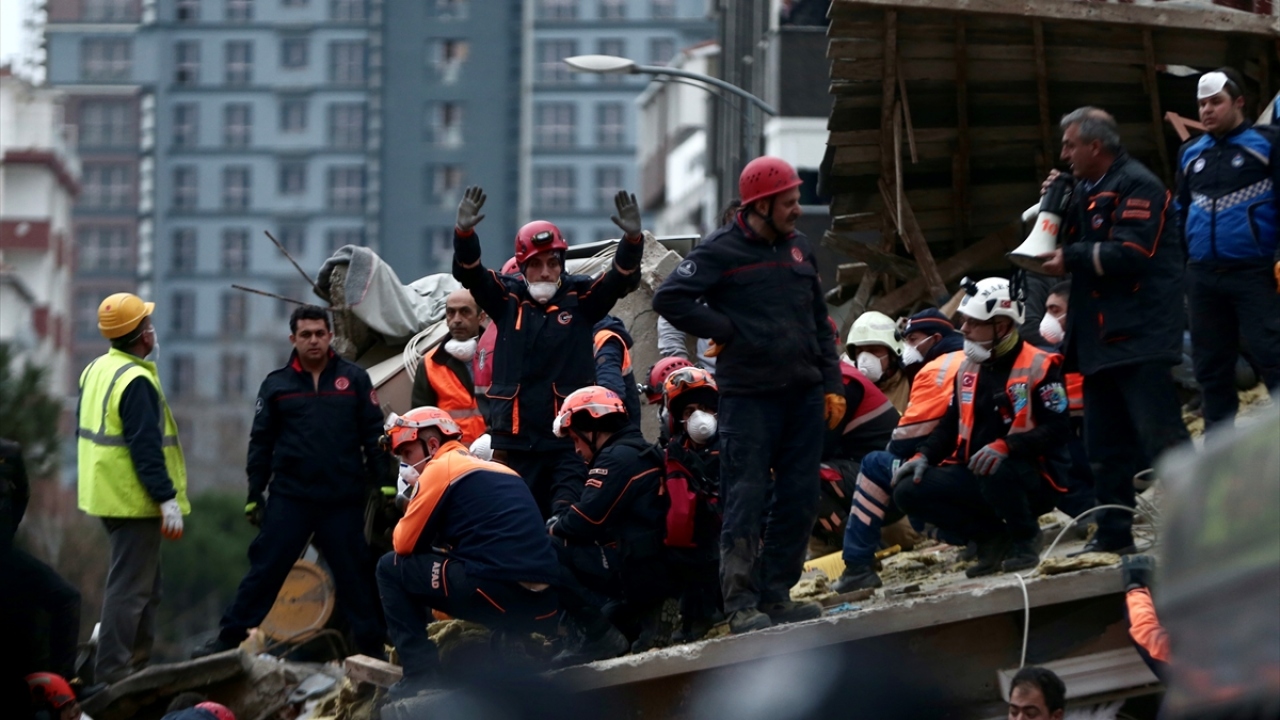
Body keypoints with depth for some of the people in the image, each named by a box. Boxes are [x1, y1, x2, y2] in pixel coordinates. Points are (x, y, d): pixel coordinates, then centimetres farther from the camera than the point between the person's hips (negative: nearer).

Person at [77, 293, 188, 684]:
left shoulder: (95, 371, 11)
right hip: (134, 501, -10)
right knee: (130, 587, -7)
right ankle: (112, 675, -7)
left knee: (146, 583, 20)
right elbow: (146, 447, -24)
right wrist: (167, 499, -23)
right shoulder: (136, 381, -20)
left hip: (107, 493, 10)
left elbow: (87, 432, 19)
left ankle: (137, 663, 25)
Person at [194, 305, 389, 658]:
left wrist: (385, 484, -2)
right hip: (289, 497, 0)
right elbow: (261, 442, 8)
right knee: (265, 568, -2)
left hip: (344, 499, 0)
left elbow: (374, 435, 4)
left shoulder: (354, 379, 4)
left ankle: (372, 646, 12)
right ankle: (229, 638, 1)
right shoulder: (277, 385, 6)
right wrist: (254, 494, 4)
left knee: (354, 573, 4)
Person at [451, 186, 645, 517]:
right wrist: (464, 233, -27)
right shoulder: (508, 297, 6)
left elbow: (621, 279, -8)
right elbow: (469, 274, -7)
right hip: (514, 438, 1)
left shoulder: (580, 297, 4)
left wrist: (632, 240, -28)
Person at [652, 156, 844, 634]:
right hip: (749, 397, -6)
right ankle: (741, 604, -4)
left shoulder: (799, 247, 13)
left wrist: (832, 383, 13)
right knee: (746, 500, -6)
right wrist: (727, 330, -12)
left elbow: (819, 321, 19)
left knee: (799, 500, 6)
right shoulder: (721, 251, -7)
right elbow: (669, 299, -13)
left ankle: (776, 595, 14)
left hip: (804, 394, 6)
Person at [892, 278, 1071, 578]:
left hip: (1032, 480, -7)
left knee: (995, 471, -40)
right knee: (909, 491, -11)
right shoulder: (969, 368, 12)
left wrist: (1006, 446, -33)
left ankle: (1023, 541, -11)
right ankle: (993, 536, 1)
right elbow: (950, 425, 18)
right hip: (976, 475, 7)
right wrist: (923, 456, 0)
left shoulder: (1039, 366, -11)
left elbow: (1056, 429, -20)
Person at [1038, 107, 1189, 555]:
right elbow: (1073, 243, 20)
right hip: (1100, 339, 10)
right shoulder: (1087, 190, 19)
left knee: (1160, 435, -12)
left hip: (1140, 336, -10)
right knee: (1106, 447, 11)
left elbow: (1131, 253, -20)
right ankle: (1114, 534, 15)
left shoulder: (1137, 186, -11)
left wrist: (1071, 259, -13)